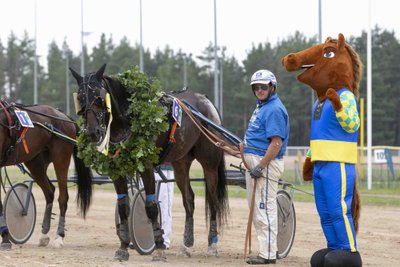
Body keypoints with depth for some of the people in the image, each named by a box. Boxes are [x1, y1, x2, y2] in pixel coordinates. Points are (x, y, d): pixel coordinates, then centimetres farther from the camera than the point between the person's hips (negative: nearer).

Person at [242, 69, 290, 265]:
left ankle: (268, 254, -9)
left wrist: (260, 167, -24)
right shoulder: (261, 106, 17)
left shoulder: (274, 109, -15)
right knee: (255, 208, 16)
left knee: (265, 209, -10)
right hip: (254, 162, 11)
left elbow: (276, 143, -22)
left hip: (266, 162, -11)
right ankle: (268, 247, 24)